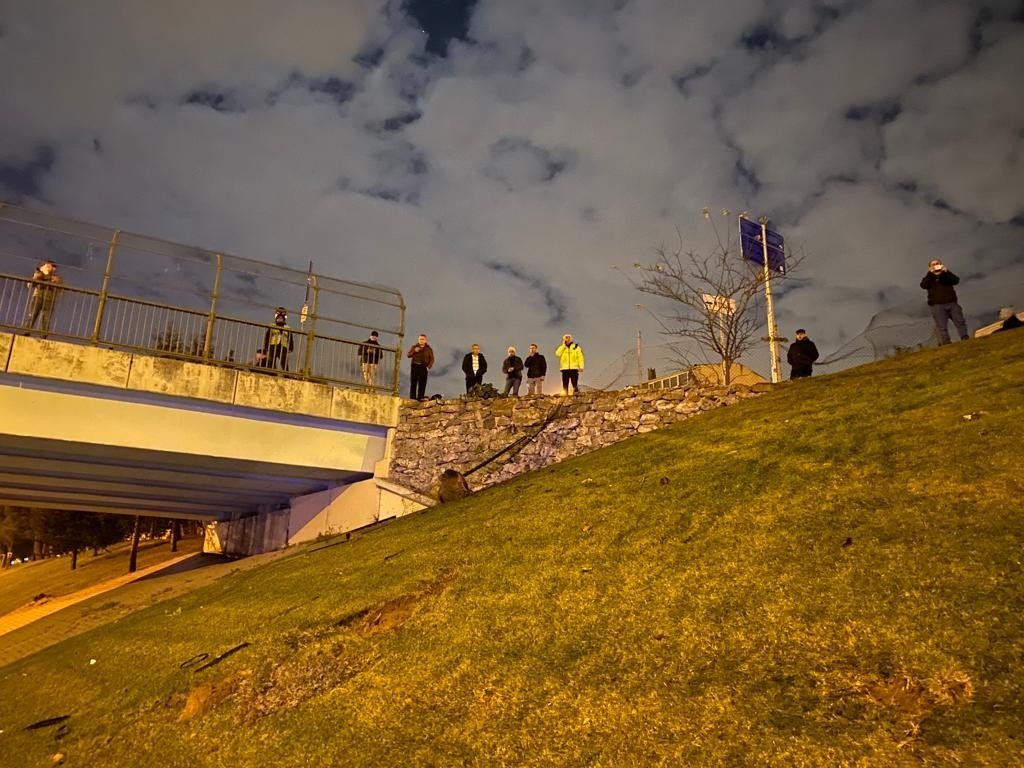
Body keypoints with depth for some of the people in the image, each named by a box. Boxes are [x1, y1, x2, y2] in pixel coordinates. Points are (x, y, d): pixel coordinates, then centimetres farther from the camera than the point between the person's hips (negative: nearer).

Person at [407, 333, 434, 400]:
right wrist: (414, 351, -12)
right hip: (415, 366, 1)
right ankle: (412, 398, 1)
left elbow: (432, 359, 6)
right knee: (413, 382, 0)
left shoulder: (428, 349, 9)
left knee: (422, 383, -5)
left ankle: (420, 397, -5)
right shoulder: (414, 347, 11)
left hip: (423, 367, -1)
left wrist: (429, 367, -8)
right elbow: (408, 355, 5)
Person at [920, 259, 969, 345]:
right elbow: (923, 285, -8)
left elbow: (956, 280, -1)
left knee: (960, 321, -8)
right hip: (937, 305, -3)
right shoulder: (928, 278, 15)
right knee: (942, 326, -12)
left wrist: (946, 271, -12)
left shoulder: (946, 275, 20)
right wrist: (931, 273, -13)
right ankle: (946, 343, -19)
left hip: (952, 303, 3)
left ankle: (965, 339, -12)